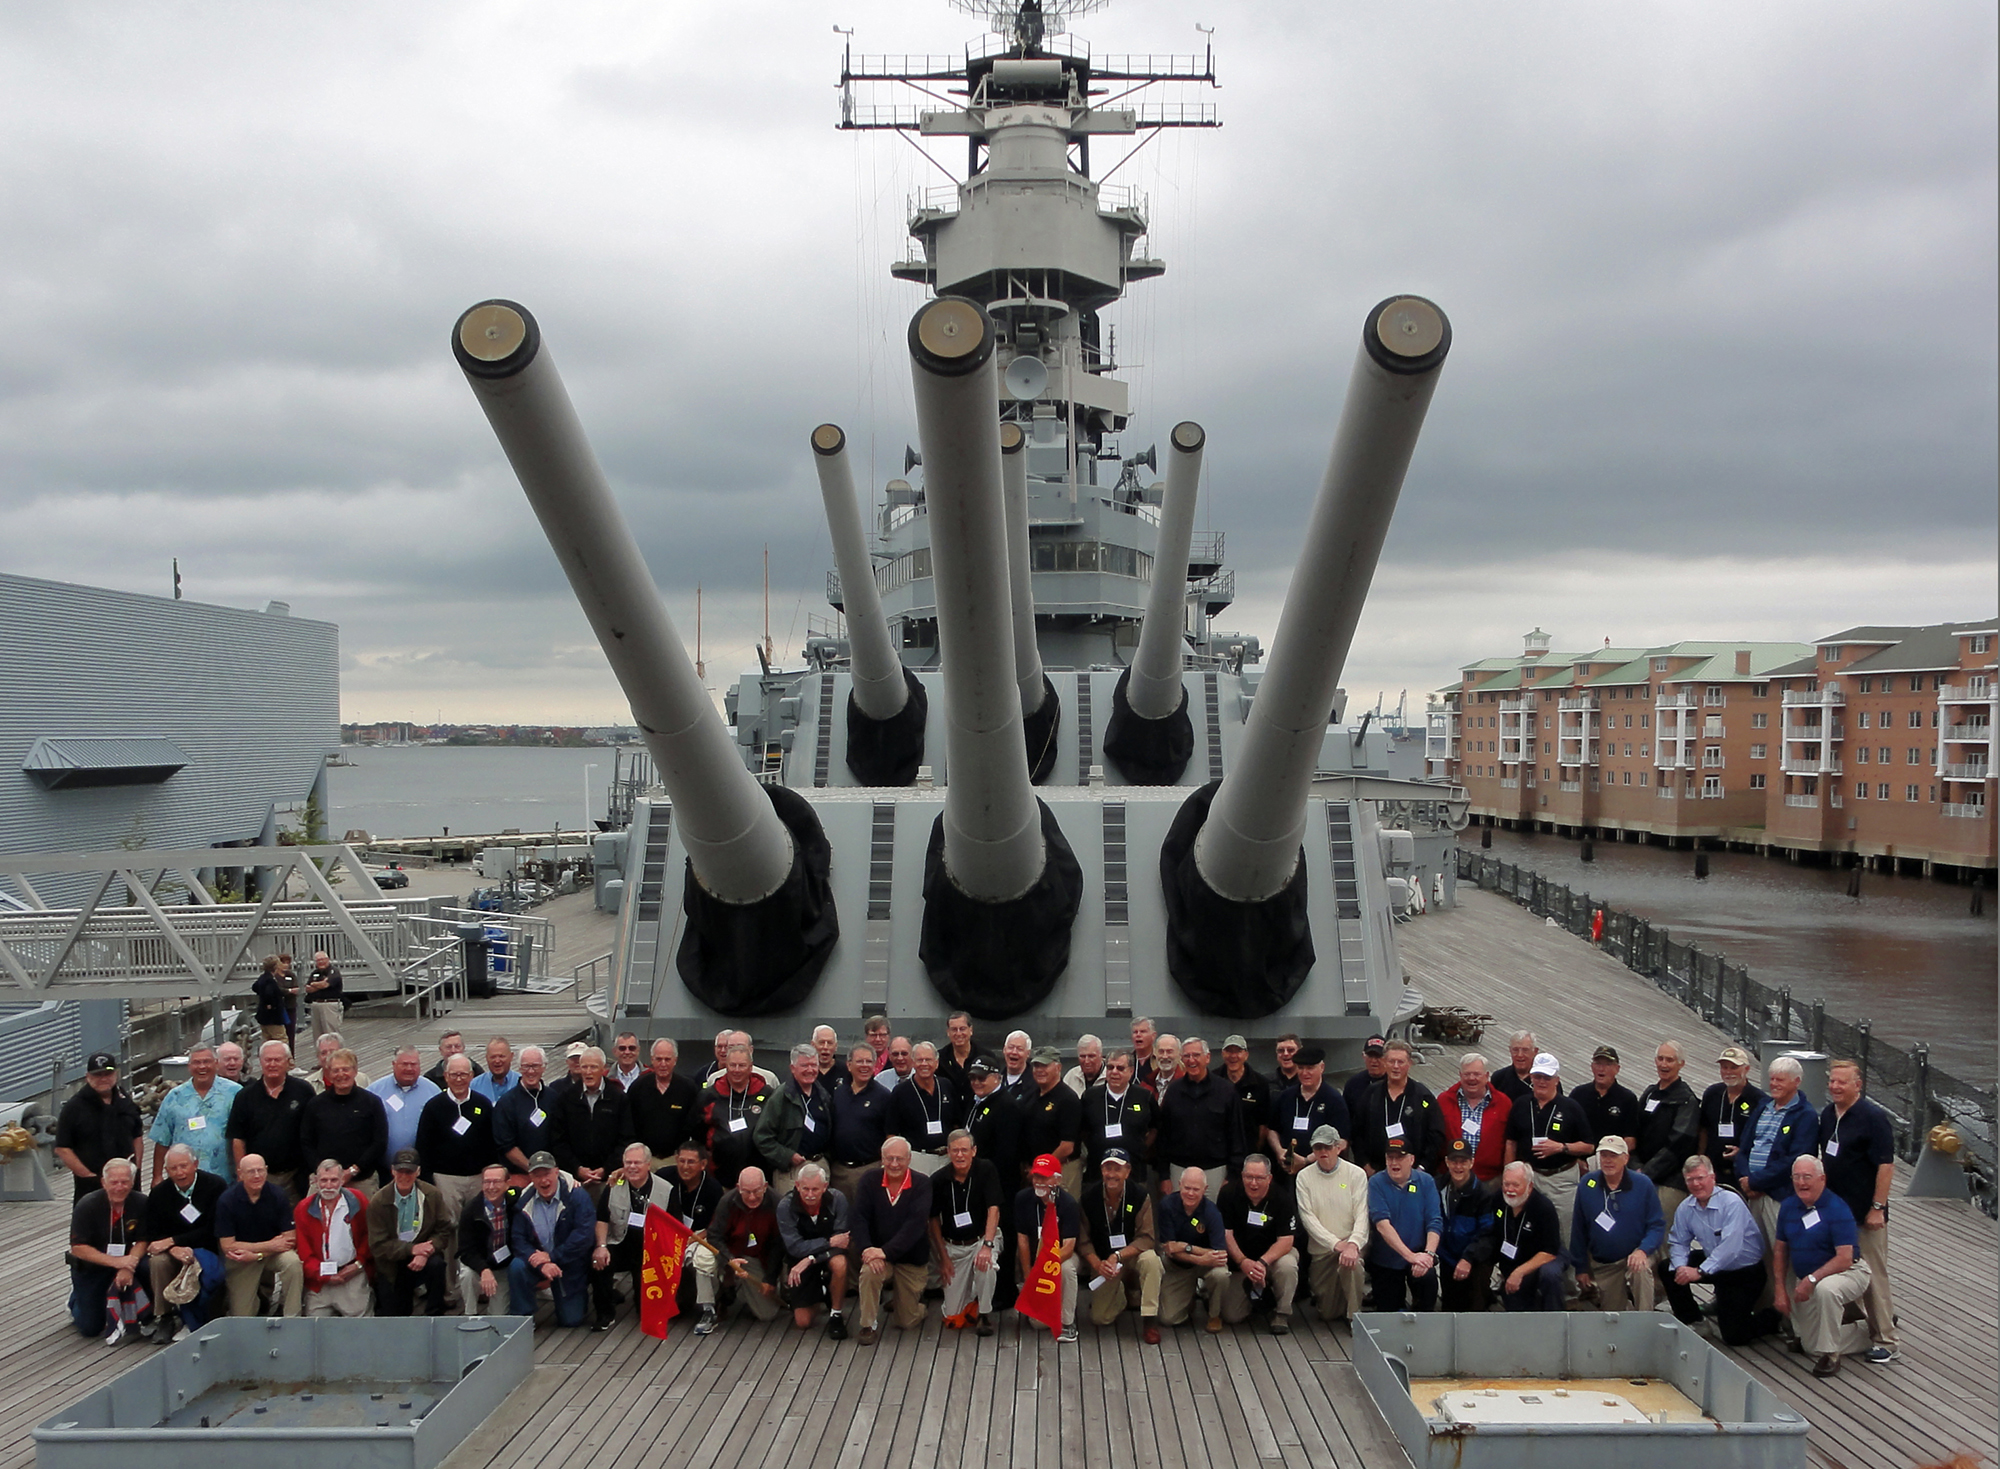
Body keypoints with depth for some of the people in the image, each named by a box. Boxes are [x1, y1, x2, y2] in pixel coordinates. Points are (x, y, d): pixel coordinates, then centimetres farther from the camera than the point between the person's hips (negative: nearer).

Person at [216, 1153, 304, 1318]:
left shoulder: (278, 1196, -13)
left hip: (273, 1254, 0)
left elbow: (290, 1239, -12)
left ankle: (292, 1318, -17)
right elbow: (228, 1246, -15)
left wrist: (256, 1255, -24)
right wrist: (270, 1245, -19)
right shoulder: (227, 1200, -15)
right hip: (239, 1260, 0)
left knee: (293, 1262, -32)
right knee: (241, 1318, -4)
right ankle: (258, 1294, 29)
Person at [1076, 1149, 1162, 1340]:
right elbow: (1083, 1240, -8)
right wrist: (1097, 1264, -24)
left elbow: (1147, 1238, -18)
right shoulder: (1089, 1197, -12)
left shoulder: (1139, 1196, -16)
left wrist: (1117, 1256, -30)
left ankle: (1149, 1320, -22)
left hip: (1132, 1254, -1)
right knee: (1100, 1318, -7)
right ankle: (1124, 1297, 28)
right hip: (1103, 1261, 2)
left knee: (1150, 1259, -36)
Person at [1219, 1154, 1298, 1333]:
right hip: (1239, 1260, 1)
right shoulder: (1229, 1194, -15)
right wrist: (1243, 1262, -30)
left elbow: (1286, 1240, -20)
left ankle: (1281, 1313, -11)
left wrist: (1262, 1262, -36)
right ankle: (1254, 1294, 26)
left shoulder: (1280, 1198, -17)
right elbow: (1225, 1233, -15)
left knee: (1287, 1265, -36)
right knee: (1231, 1316, -8)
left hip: (1273, 1254, -1)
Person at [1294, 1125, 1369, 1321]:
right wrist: (1336, 1244, -20)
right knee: (1327, 1314, 1)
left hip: (1351, 1244, -1)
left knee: (1351, 1262, -36)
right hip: (1320, 1250, 1)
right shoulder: (1304, 1177, 0)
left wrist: (1353, 1244, -29)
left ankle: (1355, 1318, -16)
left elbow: (1362, 1215, -11)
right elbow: (1307, 1217, -8)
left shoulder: (1356, 1174, -3)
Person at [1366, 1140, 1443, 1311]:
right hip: (1385, 1260, 0)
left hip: (1418, 1254, 0)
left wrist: (1428, 1253, -30)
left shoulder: (1426, 1182, -4)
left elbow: (1435, 1222, -12)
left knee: (1428, 1278, -30)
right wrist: (1410, 1256, -31)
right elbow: (1382, 1224, -22)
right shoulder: (1376, 1183, -10)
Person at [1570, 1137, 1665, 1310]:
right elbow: (1578, 1229, 1)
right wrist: (1581, 1268, 3)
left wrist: (1643, 1250, -26)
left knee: (1640, 1270, -36)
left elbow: (1657, 1225, -8)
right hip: (1602, 1264, 3)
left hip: (1634, 1255, -3)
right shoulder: (1587, 1184, -6)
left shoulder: (1643, 1184, -11)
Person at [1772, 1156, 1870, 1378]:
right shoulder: (1788, 1206, 0)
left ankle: (1830, 1355, -23)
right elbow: (1780, 1249, 7)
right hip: (1806, 1284, 7)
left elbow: (1845, 1259, -25)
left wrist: (1811, 1280, -30)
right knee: (1811, 1347, 8)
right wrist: (1780, 1290, -1)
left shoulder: (1837, 1208, -20)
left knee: (1825, 1289, -42)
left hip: (1847, 1273, -7)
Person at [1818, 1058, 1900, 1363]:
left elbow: (1886, 1165, -17)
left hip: (1864, 1213, -8)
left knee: (1873, 1275, -3)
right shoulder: (1827, 1114, 8)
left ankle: (1887, 1341, 4)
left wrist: (1877, 1208, -19)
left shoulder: (1873, 1117, -15)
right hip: (1834, 1209, 8)